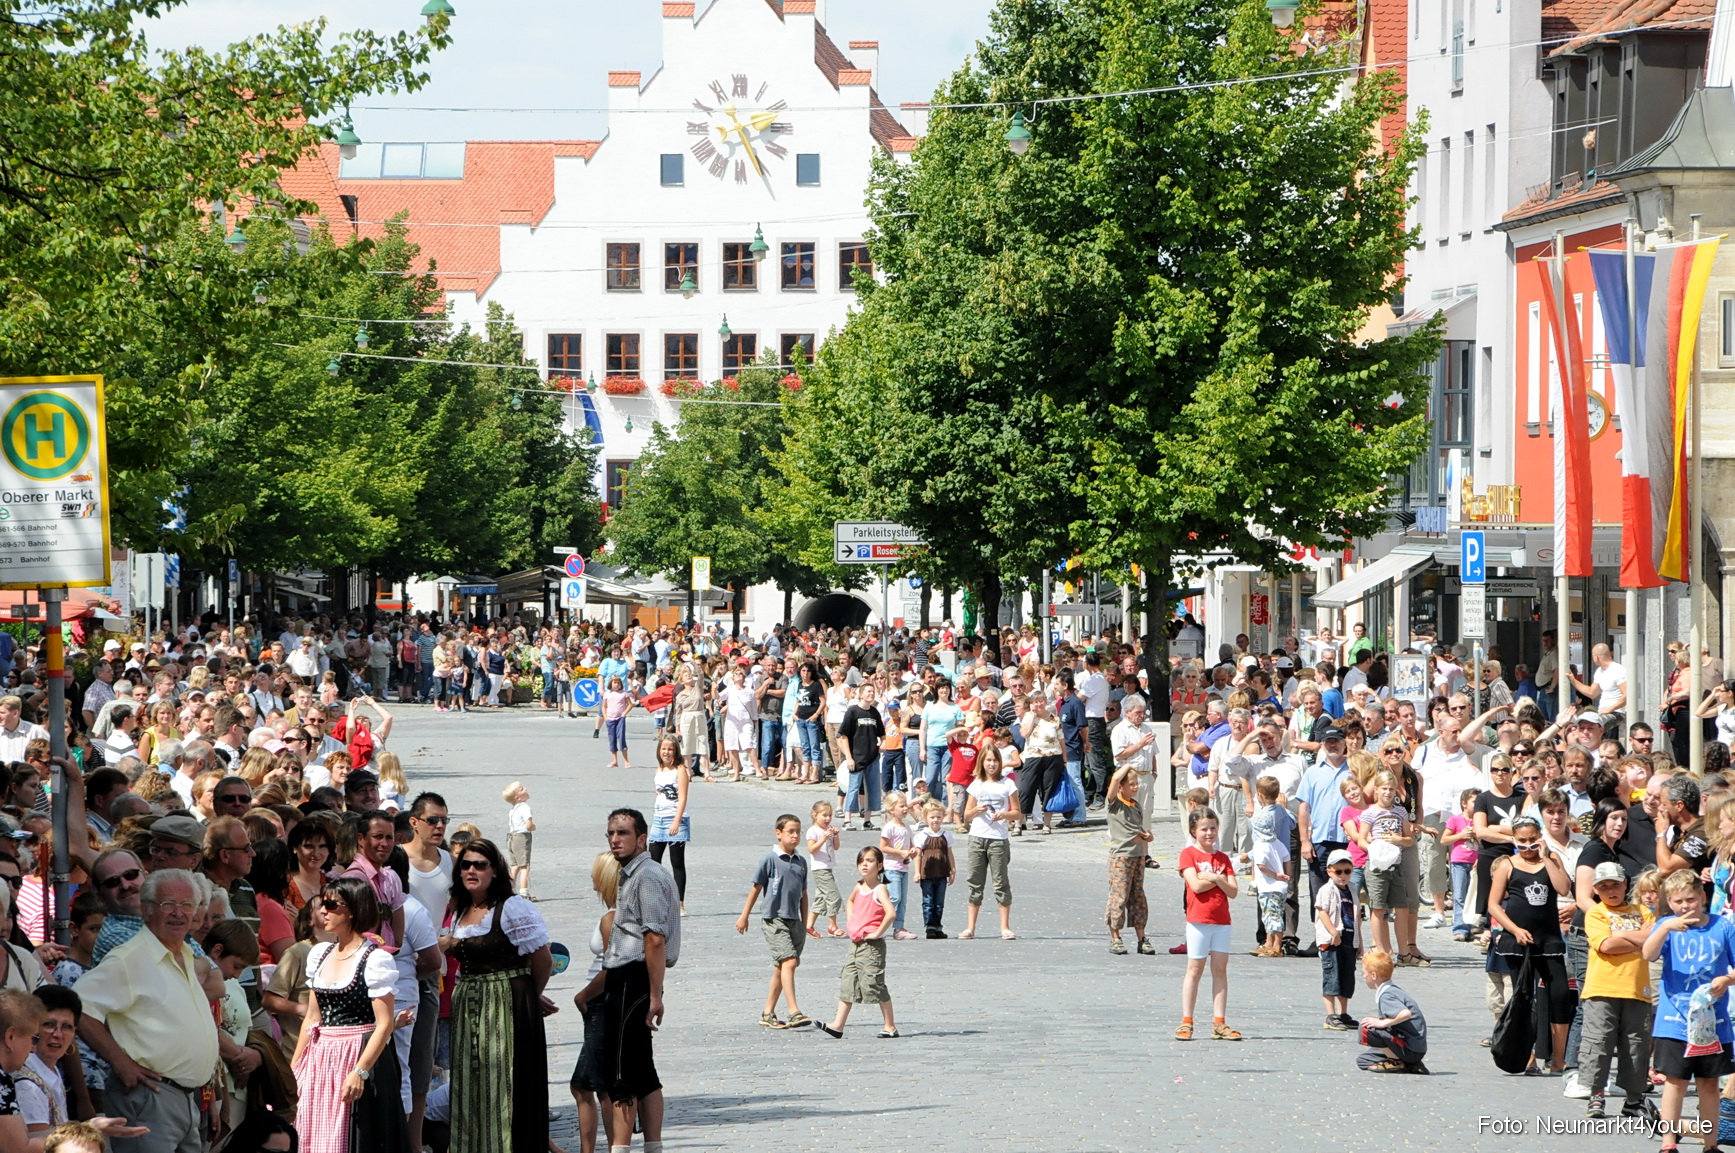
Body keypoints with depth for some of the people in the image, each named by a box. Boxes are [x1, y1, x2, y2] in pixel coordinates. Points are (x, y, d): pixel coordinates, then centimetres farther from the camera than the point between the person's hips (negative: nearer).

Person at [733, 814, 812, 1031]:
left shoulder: (800, 862, 12)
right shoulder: (770, 860, -6)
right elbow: (756, 888, 0)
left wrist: (805, 923, 19)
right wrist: (744, 917, 3)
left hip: (794, 922, 7)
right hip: (775, 920, -6)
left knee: (780, 968, 11)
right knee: (789, 961, -19)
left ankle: (768, 1013, 20)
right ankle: (794, 1012, -24)